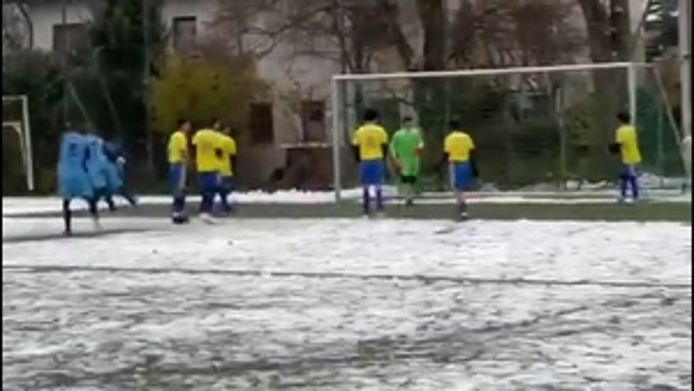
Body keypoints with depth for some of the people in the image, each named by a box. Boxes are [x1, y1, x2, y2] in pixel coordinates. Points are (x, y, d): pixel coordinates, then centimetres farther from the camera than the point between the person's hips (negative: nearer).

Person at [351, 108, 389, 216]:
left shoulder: (359, 131, 2)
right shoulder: (380, 130, -1)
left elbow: (356, 147, 1)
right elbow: (384, 146, -2)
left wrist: (358, 160, 9)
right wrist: (383, 158, 9)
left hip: (364, 161, 1)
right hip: (377, 160, -1)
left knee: (365, 186, 7)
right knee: (378, 185, 7)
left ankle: (366, 209, 6)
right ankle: (379, 207, 3)